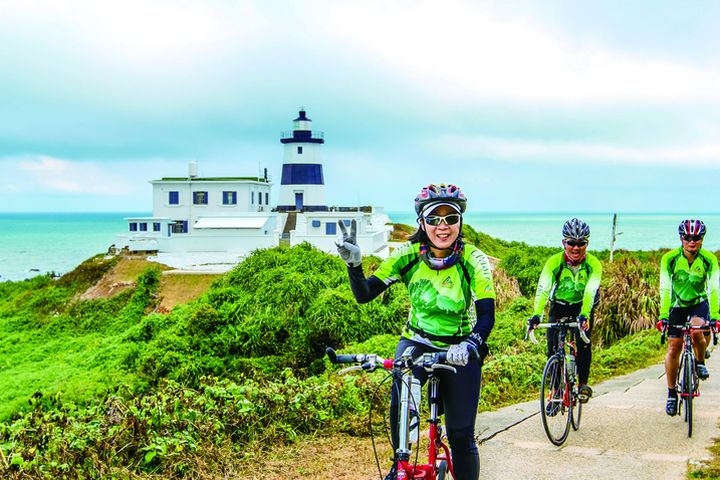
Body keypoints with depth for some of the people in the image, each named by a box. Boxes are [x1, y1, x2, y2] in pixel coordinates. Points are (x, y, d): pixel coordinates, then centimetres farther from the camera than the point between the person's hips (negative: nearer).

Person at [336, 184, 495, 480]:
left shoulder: (473, 259, -18)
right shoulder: (407, 255, -13)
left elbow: (486, 315, -26)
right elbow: (364, 294, -15)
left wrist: (470, 345, -46)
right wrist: (353, 264, -34)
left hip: (459, 351, 0)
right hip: (417, 342, 1)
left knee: (461, 436, -2)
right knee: (401, 400, -29)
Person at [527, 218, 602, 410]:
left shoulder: (593, 264, -22)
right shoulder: (554, 262, -22)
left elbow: (590, 291, -35)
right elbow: (543, 288, -33)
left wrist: (584, 315, -53)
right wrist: (536, 315, -49)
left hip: (582, 307, -1)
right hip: (559, 306, 1)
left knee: (583, 343, -23)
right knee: (553, 350, -7)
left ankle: (583, 383, -6)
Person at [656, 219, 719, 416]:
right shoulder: (670, 258, -21)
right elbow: (665, 288, -26)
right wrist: (663, 316, -36)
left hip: (699, 303, 0)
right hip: (677, 304, 1)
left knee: (697, 331, -30)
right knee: (673, 347, -4)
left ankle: (700, 362, 1)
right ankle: (671, 394, 8)